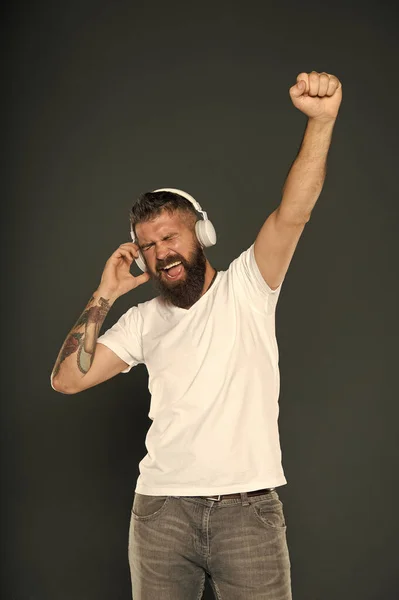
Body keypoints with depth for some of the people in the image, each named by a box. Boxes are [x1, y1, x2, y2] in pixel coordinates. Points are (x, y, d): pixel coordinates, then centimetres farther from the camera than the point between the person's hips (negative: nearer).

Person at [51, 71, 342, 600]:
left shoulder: (246, 287, 4)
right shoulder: (143, 320, 13)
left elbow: (292, 213, -12)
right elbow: (67, 378, 6)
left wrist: (321, 122, -26)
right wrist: (104, 295, 2)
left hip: (249, 508, -2)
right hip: (161, 508, 3)